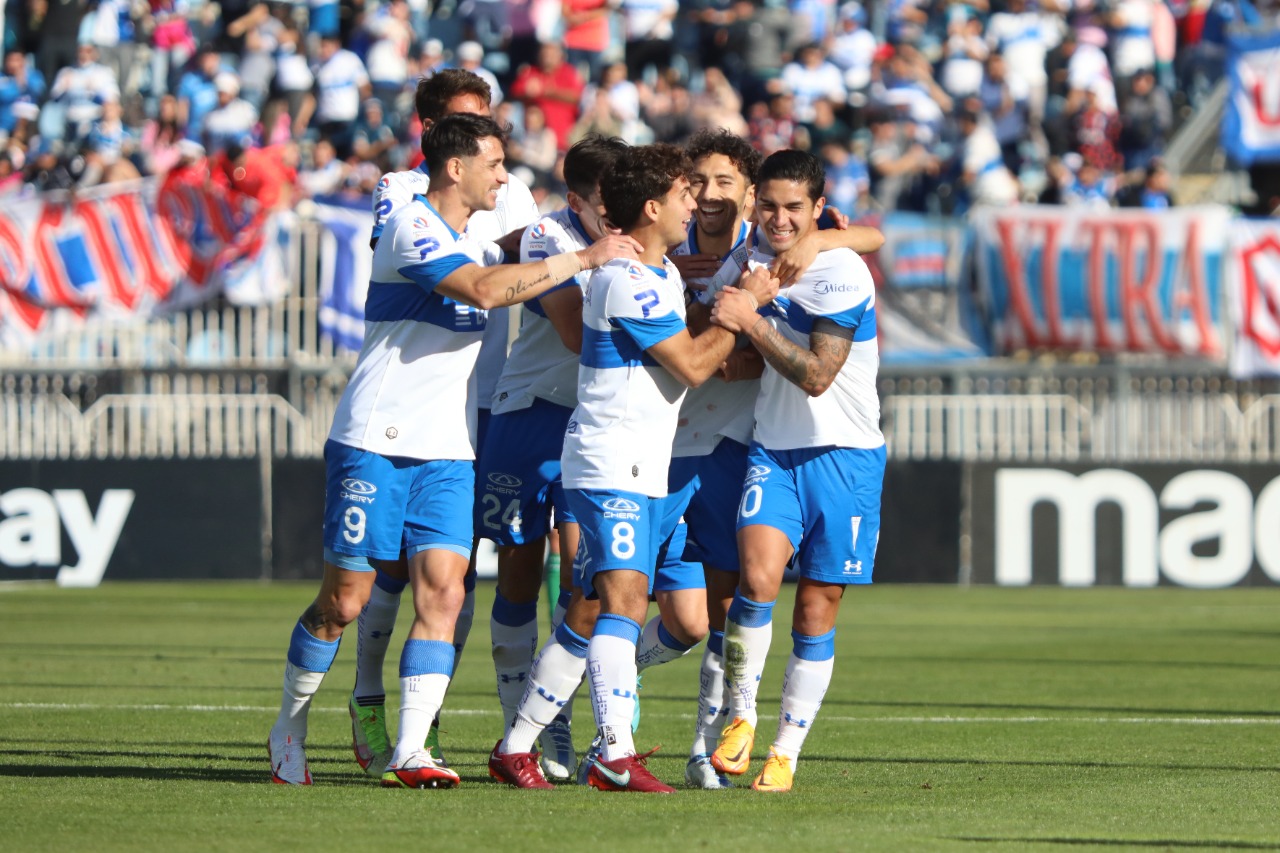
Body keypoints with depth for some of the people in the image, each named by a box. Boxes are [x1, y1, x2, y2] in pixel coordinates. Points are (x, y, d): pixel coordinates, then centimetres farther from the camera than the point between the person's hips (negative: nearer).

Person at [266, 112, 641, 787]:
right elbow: (484, 290, -25)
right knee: (344, 602, -1)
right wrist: (582, 259, -21)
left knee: (442, 591, -9)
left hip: (446, 453, 7)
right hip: (375, 444, -7)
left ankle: (410, 751, -12)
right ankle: (289, 730, 18)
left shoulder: (472, 242, 17)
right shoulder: (412, 229, -12)